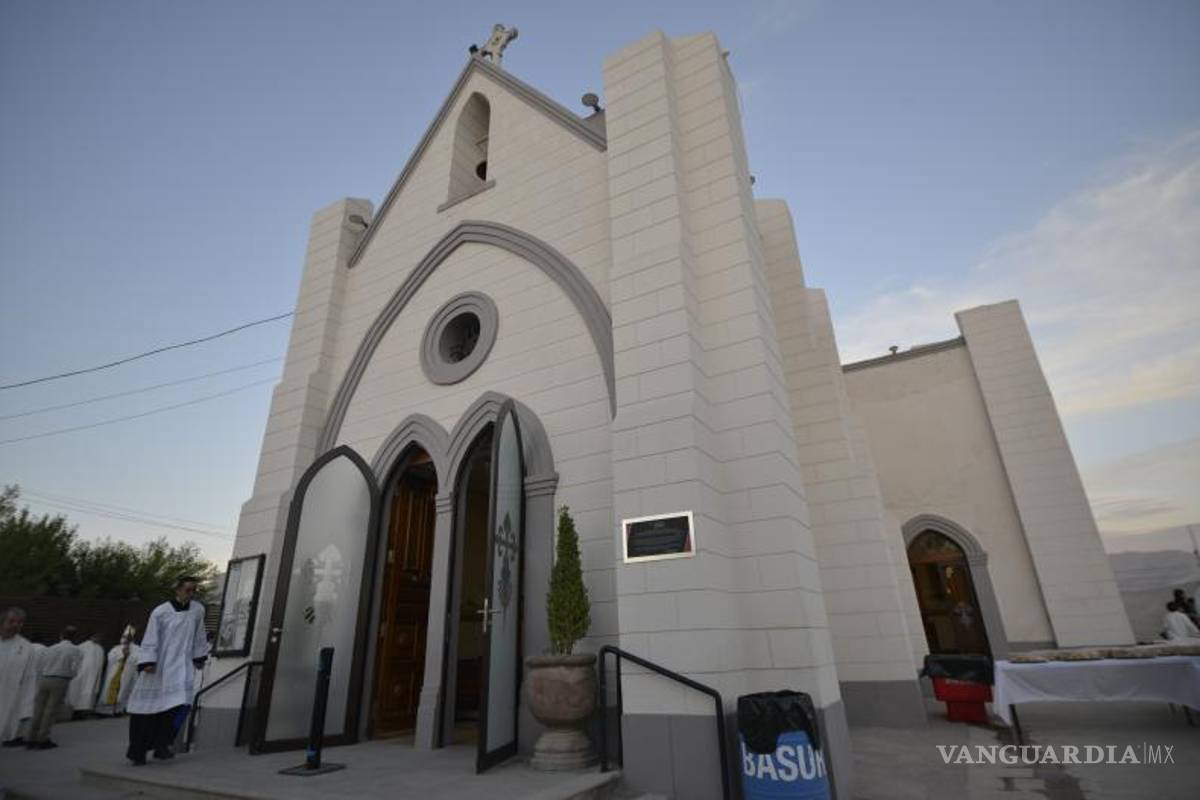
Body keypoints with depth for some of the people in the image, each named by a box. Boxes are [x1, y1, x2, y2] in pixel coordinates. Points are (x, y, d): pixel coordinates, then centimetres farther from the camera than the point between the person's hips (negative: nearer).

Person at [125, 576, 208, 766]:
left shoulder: (198, 610, 2)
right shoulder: (160, 612, -7)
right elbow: (150, 640, -6)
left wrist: (199, 657, 16)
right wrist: (147, 662, -14)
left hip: (181, 664, 2)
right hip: (158, 666, -2)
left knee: (180, 702, -14)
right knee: (147, 708, 6)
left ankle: (161, 745, 0)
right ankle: (137, 752, 23)